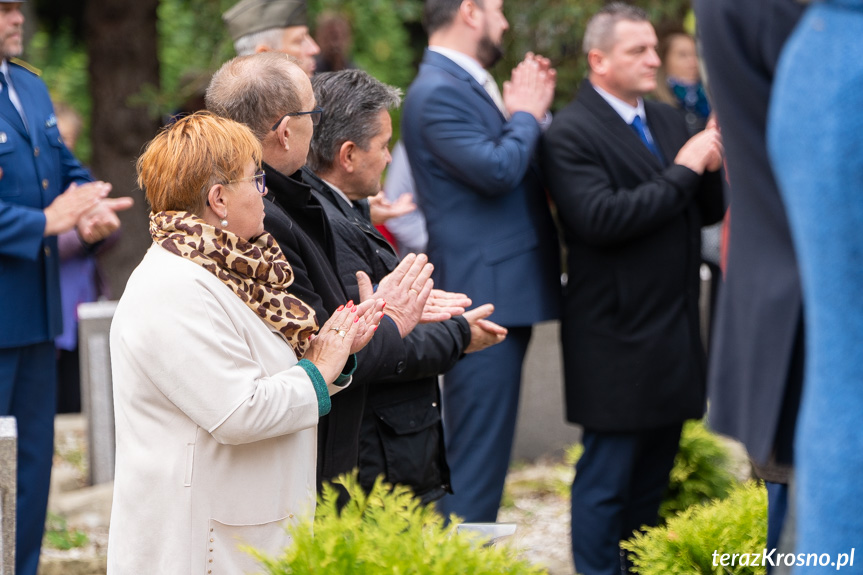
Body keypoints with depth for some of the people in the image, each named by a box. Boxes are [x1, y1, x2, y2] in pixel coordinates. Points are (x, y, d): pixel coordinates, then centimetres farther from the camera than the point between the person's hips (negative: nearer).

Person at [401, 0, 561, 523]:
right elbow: (497, 171, -24)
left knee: (484, 454, 15)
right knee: (477, 460, -8)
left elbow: (528, 167, 21)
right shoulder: (438, 92, -15)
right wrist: (527, 114, -8)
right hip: (484, 299, -10)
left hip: (506, 294, 10)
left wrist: (532, 108, 5)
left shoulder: (473, 85, 17)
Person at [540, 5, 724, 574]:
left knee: (654, 475, 13)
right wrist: (681, 171, -19)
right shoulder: (571, 134, -11)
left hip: (676, 332, 7)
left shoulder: (670, 121, 13)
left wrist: (711, 166, -8)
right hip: (618, 338, -7)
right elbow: (602, 219, -23)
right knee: (607, 478, 0)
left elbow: (709, 210, 14)